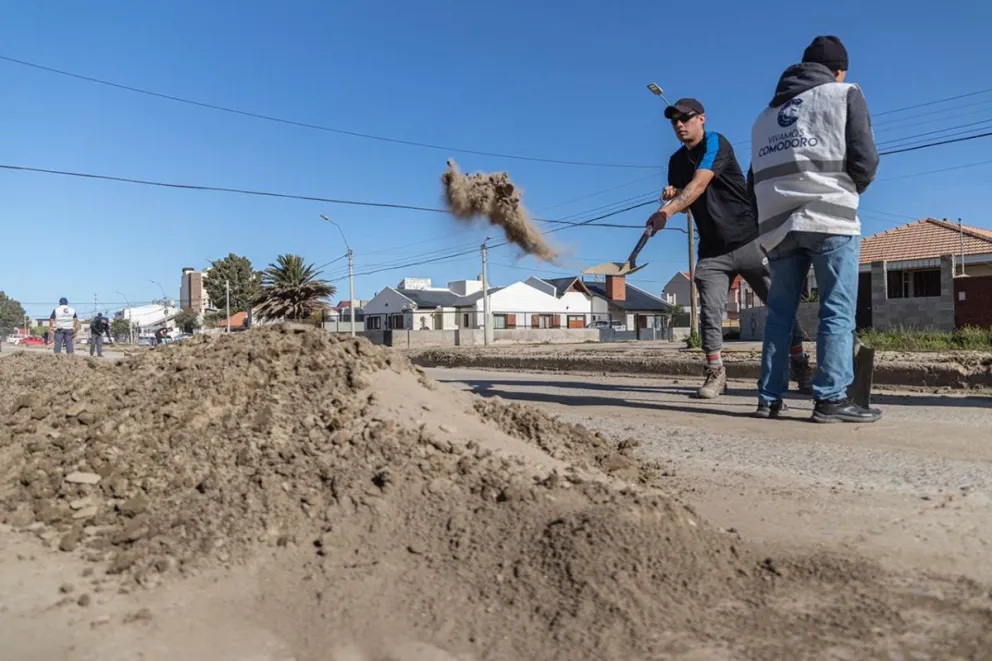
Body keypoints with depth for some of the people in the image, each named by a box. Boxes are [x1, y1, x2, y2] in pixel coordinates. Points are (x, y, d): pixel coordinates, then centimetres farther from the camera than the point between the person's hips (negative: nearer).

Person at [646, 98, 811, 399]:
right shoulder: (677, 161, 11)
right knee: (709, 311, -5)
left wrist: (665, 212, -40)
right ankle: (715, 373, 4)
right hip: (712, 250, 5)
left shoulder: (715, 143, -10)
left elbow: (698, 186, -26)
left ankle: (801, 367, 11)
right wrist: (670, 196, -6)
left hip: (749, 241, -5)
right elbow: (684, 199, 18)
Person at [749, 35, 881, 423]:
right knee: (838, 311, -3)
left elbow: (754, 182, 20)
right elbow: (864, 161, 0)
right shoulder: (845, 94, 10)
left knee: (779, 313, 9)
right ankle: (831, 399, -8)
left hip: (777, 226, 5)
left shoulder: (765, 116, 25)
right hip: (830, 219, -5)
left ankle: (769, 399, 7)